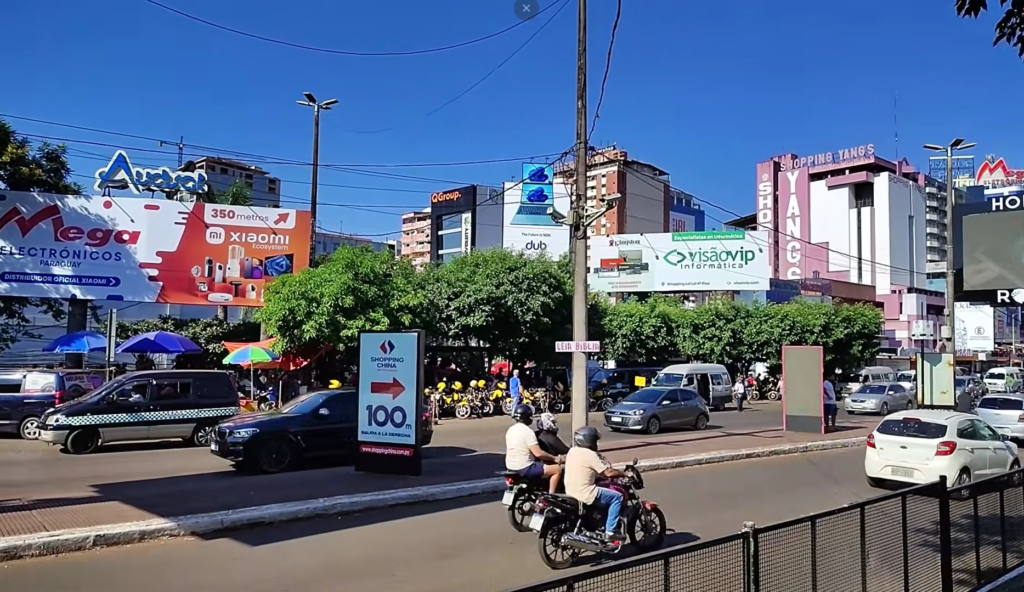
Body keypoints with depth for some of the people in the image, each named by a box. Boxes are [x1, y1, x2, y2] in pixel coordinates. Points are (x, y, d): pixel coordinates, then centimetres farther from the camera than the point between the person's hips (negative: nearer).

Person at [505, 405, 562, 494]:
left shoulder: (510, 430, 7)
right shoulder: (527, 431, -18)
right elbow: (538, 453, -23)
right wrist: (554, 458, -9)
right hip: (524, 468, -9)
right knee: (557, 469, -3)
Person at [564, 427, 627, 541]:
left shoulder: (572, 451, 9)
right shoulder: (590, 454, -16)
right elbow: (608, 473, -15)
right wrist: (623, 474, -1)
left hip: (570, 491, 9)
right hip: (584, 493, -9)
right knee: (617, 497, 1)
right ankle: (610, 531, 1)